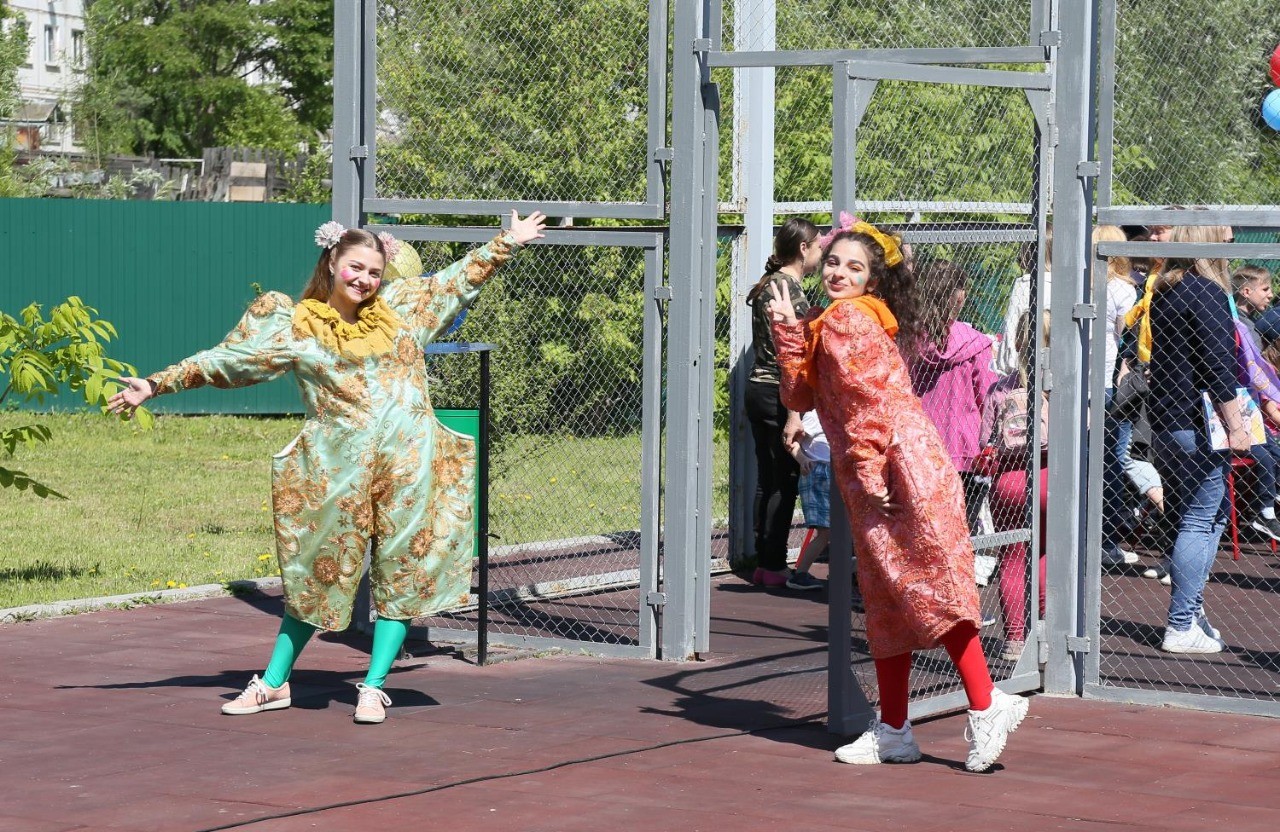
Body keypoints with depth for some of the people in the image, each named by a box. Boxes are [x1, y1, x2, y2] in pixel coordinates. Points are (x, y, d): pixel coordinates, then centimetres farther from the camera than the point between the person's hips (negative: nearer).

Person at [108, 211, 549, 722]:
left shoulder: (403, 306, 10)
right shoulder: (294, 326, 3)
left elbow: (462, 276, 23)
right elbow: (223, 360, 3)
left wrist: (508, 242, 24)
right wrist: (157, 385, 0)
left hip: (407, 462, 2)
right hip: (336, 467, -2)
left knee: (399, 574, 1)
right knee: (317, 572, 3)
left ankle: (374, 687, 9)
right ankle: (274, 683, 14)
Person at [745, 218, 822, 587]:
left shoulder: (766, 285, 15)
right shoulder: (791, 288, -14)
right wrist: (794, 415, -21)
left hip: (757, 389, 9)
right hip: (779, 394, -9)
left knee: (767, 481, 12)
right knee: (785, 482, -2)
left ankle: (763, 563, 15)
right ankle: (774, 567, 0)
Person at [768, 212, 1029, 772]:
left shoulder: (847, 318, -9)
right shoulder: (825, 324, 20)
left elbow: (870, 400, -17)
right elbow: (799, 396, 15)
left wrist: (868, 471, -19)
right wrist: (788, 333, 6)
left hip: (903, 471, -11)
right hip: (871, 483, 11)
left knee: (932, 589, -12)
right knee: (887, 602, 12)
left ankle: (986, 707, -10)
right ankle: (893, 731, 18)